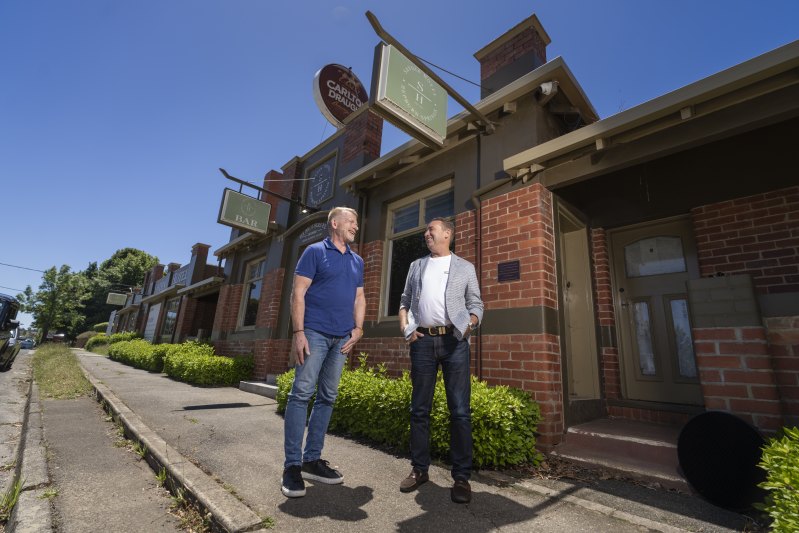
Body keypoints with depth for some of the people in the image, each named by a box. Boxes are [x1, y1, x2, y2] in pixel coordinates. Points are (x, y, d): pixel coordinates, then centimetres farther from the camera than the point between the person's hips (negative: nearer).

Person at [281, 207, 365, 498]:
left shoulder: (357, 261, 17)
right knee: (301, 393, -6)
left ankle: (312, 459, 21)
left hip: (342, 338, 6)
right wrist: (298, 332, -14)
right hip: (315, 332, -6)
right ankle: (292, 464, 6)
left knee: (327, 397, 9)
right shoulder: (315, 252, 0)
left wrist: (358, 328, 4)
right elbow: (298, 293, -6)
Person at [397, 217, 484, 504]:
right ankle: (419, 469, 22)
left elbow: (476, 304, 7)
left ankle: (461, 477, 12)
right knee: (419, 408, 8)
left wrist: (470, 325, -11)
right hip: (423, 340, 3)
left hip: (454, 340, -2)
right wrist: (405, 327, 2)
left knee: (460, 410, -1)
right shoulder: (416, 266, 18)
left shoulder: (465, 267, 11)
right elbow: (405, 301, 18)